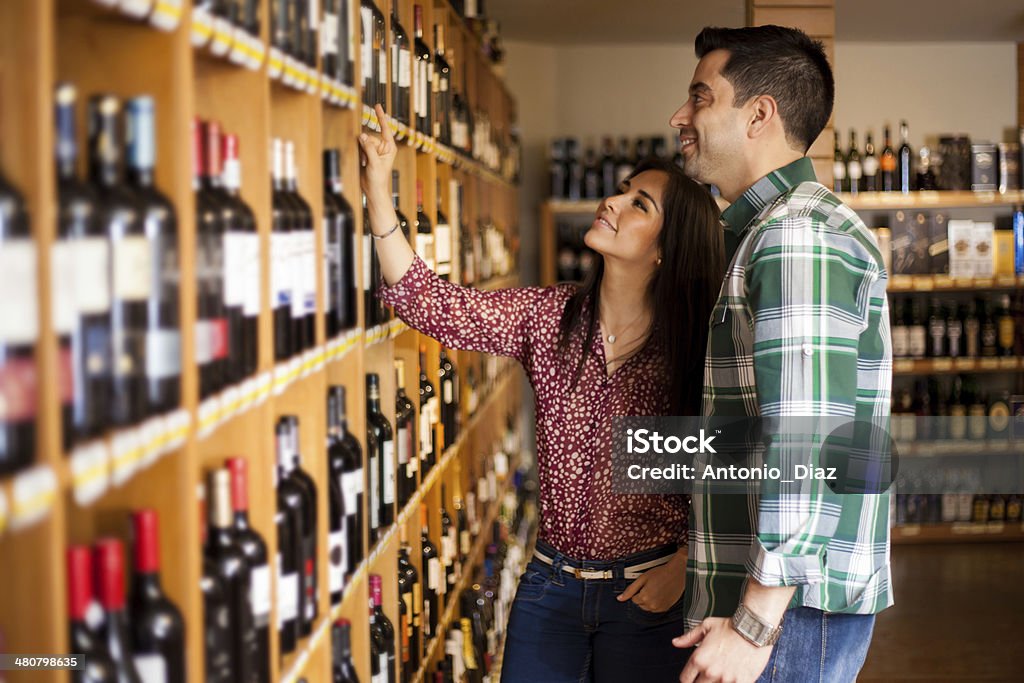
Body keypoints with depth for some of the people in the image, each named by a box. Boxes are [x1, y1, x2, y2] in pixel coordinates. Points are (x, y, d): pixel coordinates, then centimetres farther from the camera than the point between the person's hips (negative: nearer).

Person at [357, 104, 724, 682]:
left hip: (645, 594, -3)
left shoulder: (693, 350, -11)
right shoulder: (549, 316, -4)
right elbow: (434, 305, -15)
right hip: (551, 584, 3)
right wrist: (378, 191, -21)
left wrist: (682, 564, -12)